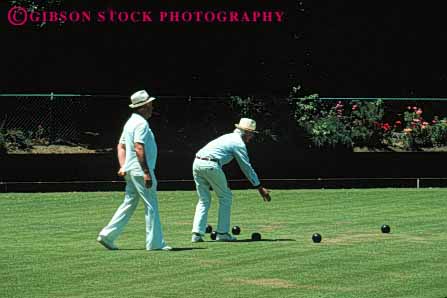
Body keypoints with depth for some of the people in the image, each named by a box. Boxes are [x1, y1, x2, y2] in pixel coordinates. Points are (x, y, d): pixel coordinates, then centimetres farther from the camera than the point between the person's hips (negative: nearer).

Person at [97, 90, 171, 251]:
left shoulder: (130, 122, 17)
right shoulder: (141, 123, -14)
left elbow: (121, 146, 21)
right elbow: (139, 148, -23)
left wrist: (123, 166, 11)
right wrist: (147, 173, -25)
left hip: (131, 171, 10)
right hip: (140, 170, -10)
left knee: (129, 205, 12)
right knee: (151, 206, -4)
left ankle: (107, 236, 9)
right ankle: (155, 243, -1)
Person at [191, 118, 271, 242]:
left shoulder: (228, 137, 28)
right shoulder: (239, 143, 2)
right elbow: (247, 167, 2)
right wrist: (260, 187, 8)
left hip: (197, 163, 8)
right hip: (211, 165, -8)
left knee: (204, 200, 14)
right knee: (225, 197, 8)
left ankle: (197, 233, 3)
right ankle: (222, 232, 8)